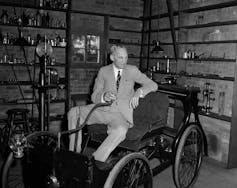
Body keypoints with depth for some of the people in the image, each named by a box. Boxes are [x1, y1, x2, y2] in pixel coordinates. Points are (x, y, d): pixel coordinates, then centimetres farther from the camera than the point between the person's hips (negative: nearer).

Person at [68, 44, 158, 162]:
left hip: (121, 113, -2)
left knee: (120, 130, -37)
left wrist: (138, 92, -17)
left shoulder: (132, 70, 7)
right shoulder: (103, 71, 10)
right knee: (73, 112, -20)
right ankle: (74, 153, -12)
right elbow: (94, 97, 6)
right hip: (103, 108, 3)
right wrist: (104, 96, -19)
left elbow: (153, 85, 4)